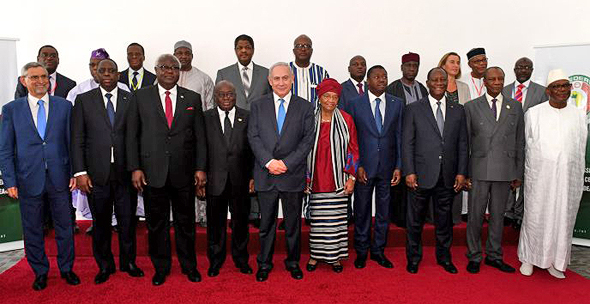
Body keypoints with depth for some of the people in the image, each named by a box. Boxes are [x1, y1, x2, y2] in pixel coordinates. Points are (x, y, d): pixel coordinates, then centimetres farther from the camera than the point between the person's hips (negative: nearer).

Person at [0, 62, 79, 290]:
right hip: (28, 179, 0)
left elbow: (72, 142, 4)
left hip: (59, 177, 0)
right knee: (32, 229, 11)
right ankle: (40, 272, 29)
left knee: (65, 226, 10)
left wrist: (75, 173, -1)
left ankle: (66, 268, 28)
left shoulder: (64, 106, 3)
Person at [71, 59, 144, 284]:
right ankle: (104, 266, 28)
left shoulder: (131, 100, 5)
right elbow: (77, 139, 2)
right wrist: (80, 172, -5)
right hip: (97, 173, 0)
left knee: (127, 221, 9)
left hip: (125, 172, 0)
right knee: (100, 223, 11)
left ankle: (128, 262, 28)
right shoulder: (83, 100, 4)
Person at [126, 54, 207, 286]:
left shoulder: (192, 98, 6)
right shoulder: (140, 97, 4)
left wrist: (201, 168, 0)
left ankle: (189, 266, 30)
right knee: (156, 223, 11)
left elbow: (200, 136, 5)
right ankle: (161, 267, 29)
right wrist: (135, 168, -5)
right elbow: (132, 135, 2)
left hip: (184, 172, 1)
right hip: (152, 171, 0)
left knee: (186, 222, 12)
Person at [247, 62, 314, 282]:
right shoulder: (257, 106, 6)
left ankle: (293, 262, 30)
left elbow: (308, 140, -3)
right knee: (266, 223, 11)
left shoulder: (305, 107, 3)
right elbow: (253, 137, -1)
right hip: (265, 175, 1)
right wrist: (269, 161, -14)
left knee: (293, 223, 12)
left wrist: (287, 163, -13)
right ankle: (264, 264, 27)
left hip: (293, 174, 0)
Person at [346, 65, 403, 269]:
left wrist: (398, 166, -1)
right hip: (364, 166, -2)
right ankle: (361, 251, 24)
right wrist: (356, 166, -8)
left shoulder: (397, 104, 5)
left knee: (384, 210, 11)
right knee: (362, 210, 8)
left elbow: (399, 136, 4)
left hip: (387, 166, 2)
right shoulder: (355, 104, -1)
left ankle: (378, 250, 27)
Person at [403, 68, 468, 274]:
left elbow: (462, 144, 9)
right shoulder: (413, 109, 0)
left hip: (448, 177, 3)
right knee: (416, 219, 8)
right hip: (422, 175, -2)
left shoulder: (458, 110, 9)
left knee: (444, 218, 15)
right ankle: (413, 257, 26)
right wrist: (409, 172, -10)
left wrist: (461, 172, 1)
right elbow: (407, 143, -3)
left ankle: (444, 256, 32)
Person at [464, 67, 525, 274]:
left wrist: (518, 173, 6)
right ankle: (474, 257, 19)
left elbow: (519, 142, 9)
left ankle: (494, 256, 26)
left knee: (498, 215, 12)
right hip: (479, 171, -2)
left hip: (505, 171, 2)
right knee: (475, 215, 4)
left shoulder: (515, 107, 9)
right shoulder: (471, 107, 2)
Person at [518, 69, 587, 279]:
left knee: (563, 219, 8)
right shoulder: (533, 114, 0)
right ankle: (529, 258, 20)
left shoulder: (579, 115, 7)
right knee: (535, 217, 4)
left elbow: (580, 150, 11)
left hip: (568, 178, 2)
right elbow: (527, 145, 5)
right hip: (539, 176, -2)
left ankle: (555, 261, 23)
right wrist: (527, 175, 6)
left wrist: (578, 180, 9)